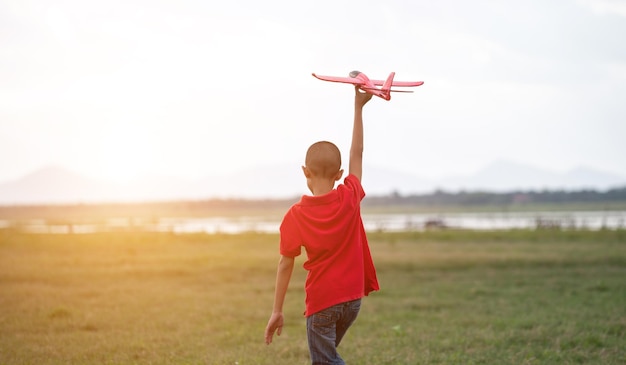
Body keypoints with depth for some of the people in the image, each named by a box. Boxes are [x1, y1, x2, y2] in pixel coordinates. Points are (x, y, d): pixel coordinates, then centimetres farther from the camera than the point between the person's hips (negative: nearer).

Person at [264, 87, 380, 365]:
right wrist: (358, 107, 14)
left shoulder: (295, 216, -12)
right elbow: (356, 154, 6)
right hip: (352, 297, 5)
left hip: (321, 302, -4)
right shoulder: (350, 198, -7)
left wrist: (277, 311, 0)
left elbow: (285, 265, -8)